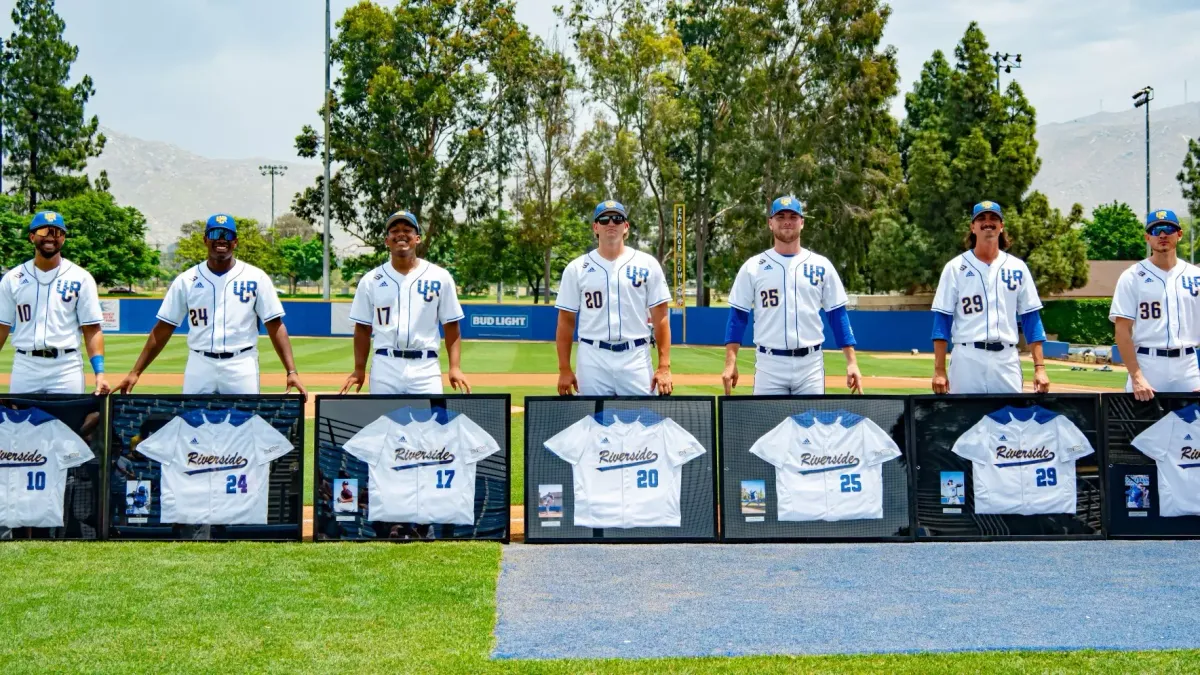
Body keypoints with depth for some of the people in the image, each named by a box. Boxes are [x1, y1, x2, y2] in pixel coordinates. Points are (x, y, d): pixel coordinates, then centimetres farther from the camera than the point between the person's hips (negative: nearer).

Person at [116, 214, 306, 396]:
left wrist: (291, 371, -12)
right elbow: (163, 329, 6)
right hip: (199, 367, 1)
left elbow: (275, 325, -2)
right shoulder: (186, 280, 5)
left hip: (242, 367, -1)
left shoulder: (256, 277, 2)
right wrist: (135, 372, 0)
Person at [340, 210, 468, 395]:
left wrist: (455, 367, -4)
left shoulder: (439, 277, 5)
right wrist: (359, 370, 5)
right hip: (384, 366, 1)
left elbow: (451, 326, 5)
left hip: (425, 367, -1)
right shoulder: (371, 280, 8)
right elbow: (363, 328, 12)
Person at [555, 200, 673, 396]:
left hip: (636, 358, 0)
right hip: (592, 359, 0)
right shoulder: (576, 268, 6)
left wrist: (664, 367, -6)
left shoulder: (647, 264, 5)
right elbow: (566, 321, 7)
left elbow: (660, 318, 3)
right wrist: (564, 369, 0)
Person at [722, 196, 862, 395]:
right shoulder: (752, 267, 4)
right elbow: (737, 316, 3)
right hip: (769, 365, -1)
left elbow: (838, 315, 7)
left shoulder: (821, 265, 7)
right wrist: (730, 363, -8)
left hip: (811, 364, 1)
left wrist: (852, 362, -2)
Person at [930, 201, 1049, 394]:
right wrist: (939, 370, -8)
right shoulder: (955, 267, 5)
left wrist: (1039, 367, 0)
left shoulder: (1017, 267, 11)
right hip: (967, 358, -2)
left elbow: (1031, 318, 9)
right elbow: (942, 319, 1)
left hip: (1007, 359, 2)